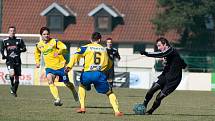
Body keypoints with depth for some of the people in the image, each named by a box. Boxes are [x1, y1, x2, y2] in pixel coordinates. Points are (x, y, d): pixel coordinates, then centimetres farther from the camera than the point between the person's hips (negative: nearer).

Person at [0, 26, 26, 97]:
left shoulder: (19, 40, 6)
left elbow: (24, 48, 7)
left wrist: (19, 51, -13)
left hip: (17, 61, 2)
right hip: (9, 60, -2)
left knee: (17, 77, 5)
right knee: (12, 74, -25)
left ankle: (14, 91, 21)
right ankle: (12, 86, -1)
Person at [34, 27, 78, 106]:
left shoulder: (54, 41, -9)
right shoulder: (39, 45, 4)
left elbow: (64, 47, -22)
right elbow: (37, 53, 25)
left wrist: (58, 52, -41)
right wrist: (37, 62, 13)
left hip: (60, 65, -2)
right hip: (49, 67, 2)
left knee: (67, 83, 10)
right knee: (50, 81, -26)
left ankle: (74, 92, 45)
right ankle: (57, 100, -29)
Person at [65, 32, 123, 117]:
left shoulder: (86, 48, 11)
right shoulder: (104, 49, 19)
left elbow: (76, 56, -5)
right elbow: (109, 64, 26)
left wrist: (69, 66, -14)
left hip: (87, 74, 0)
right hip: (99, 74, 0)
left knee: (82, 86, 31)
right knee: (109, 93, 11)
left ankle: (82, 107, 19)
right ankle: (116, 111, -6)